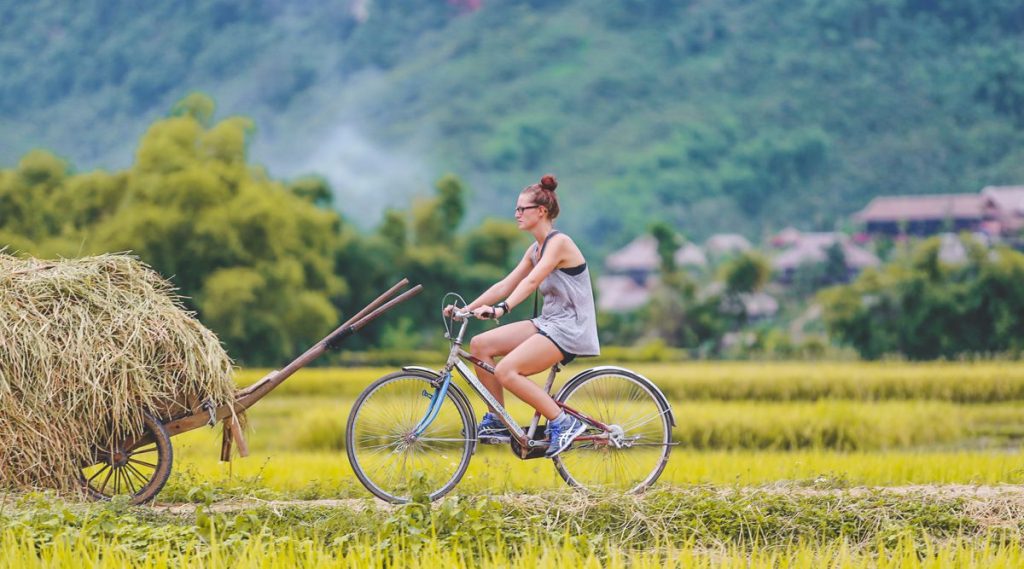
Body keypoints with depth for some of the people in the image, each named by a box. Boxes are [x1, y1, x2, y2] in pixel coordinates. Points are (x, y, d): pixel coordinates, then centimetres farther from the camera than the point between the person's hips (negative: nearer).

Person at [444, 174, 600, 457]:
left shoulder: (559, 243, -13)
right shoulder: (535, 249, 14)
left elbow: (531, 281, -28)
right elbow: (506, 284, 13)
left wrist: (501, 309, -40)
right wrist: (467, 308, 3)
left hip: (570, 328, -9)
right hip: (548, 323, 9)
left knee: (506, 371, -25)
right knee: (480, 344, -2)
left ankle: (563, 423, -15)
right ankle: (497, 421, 5)